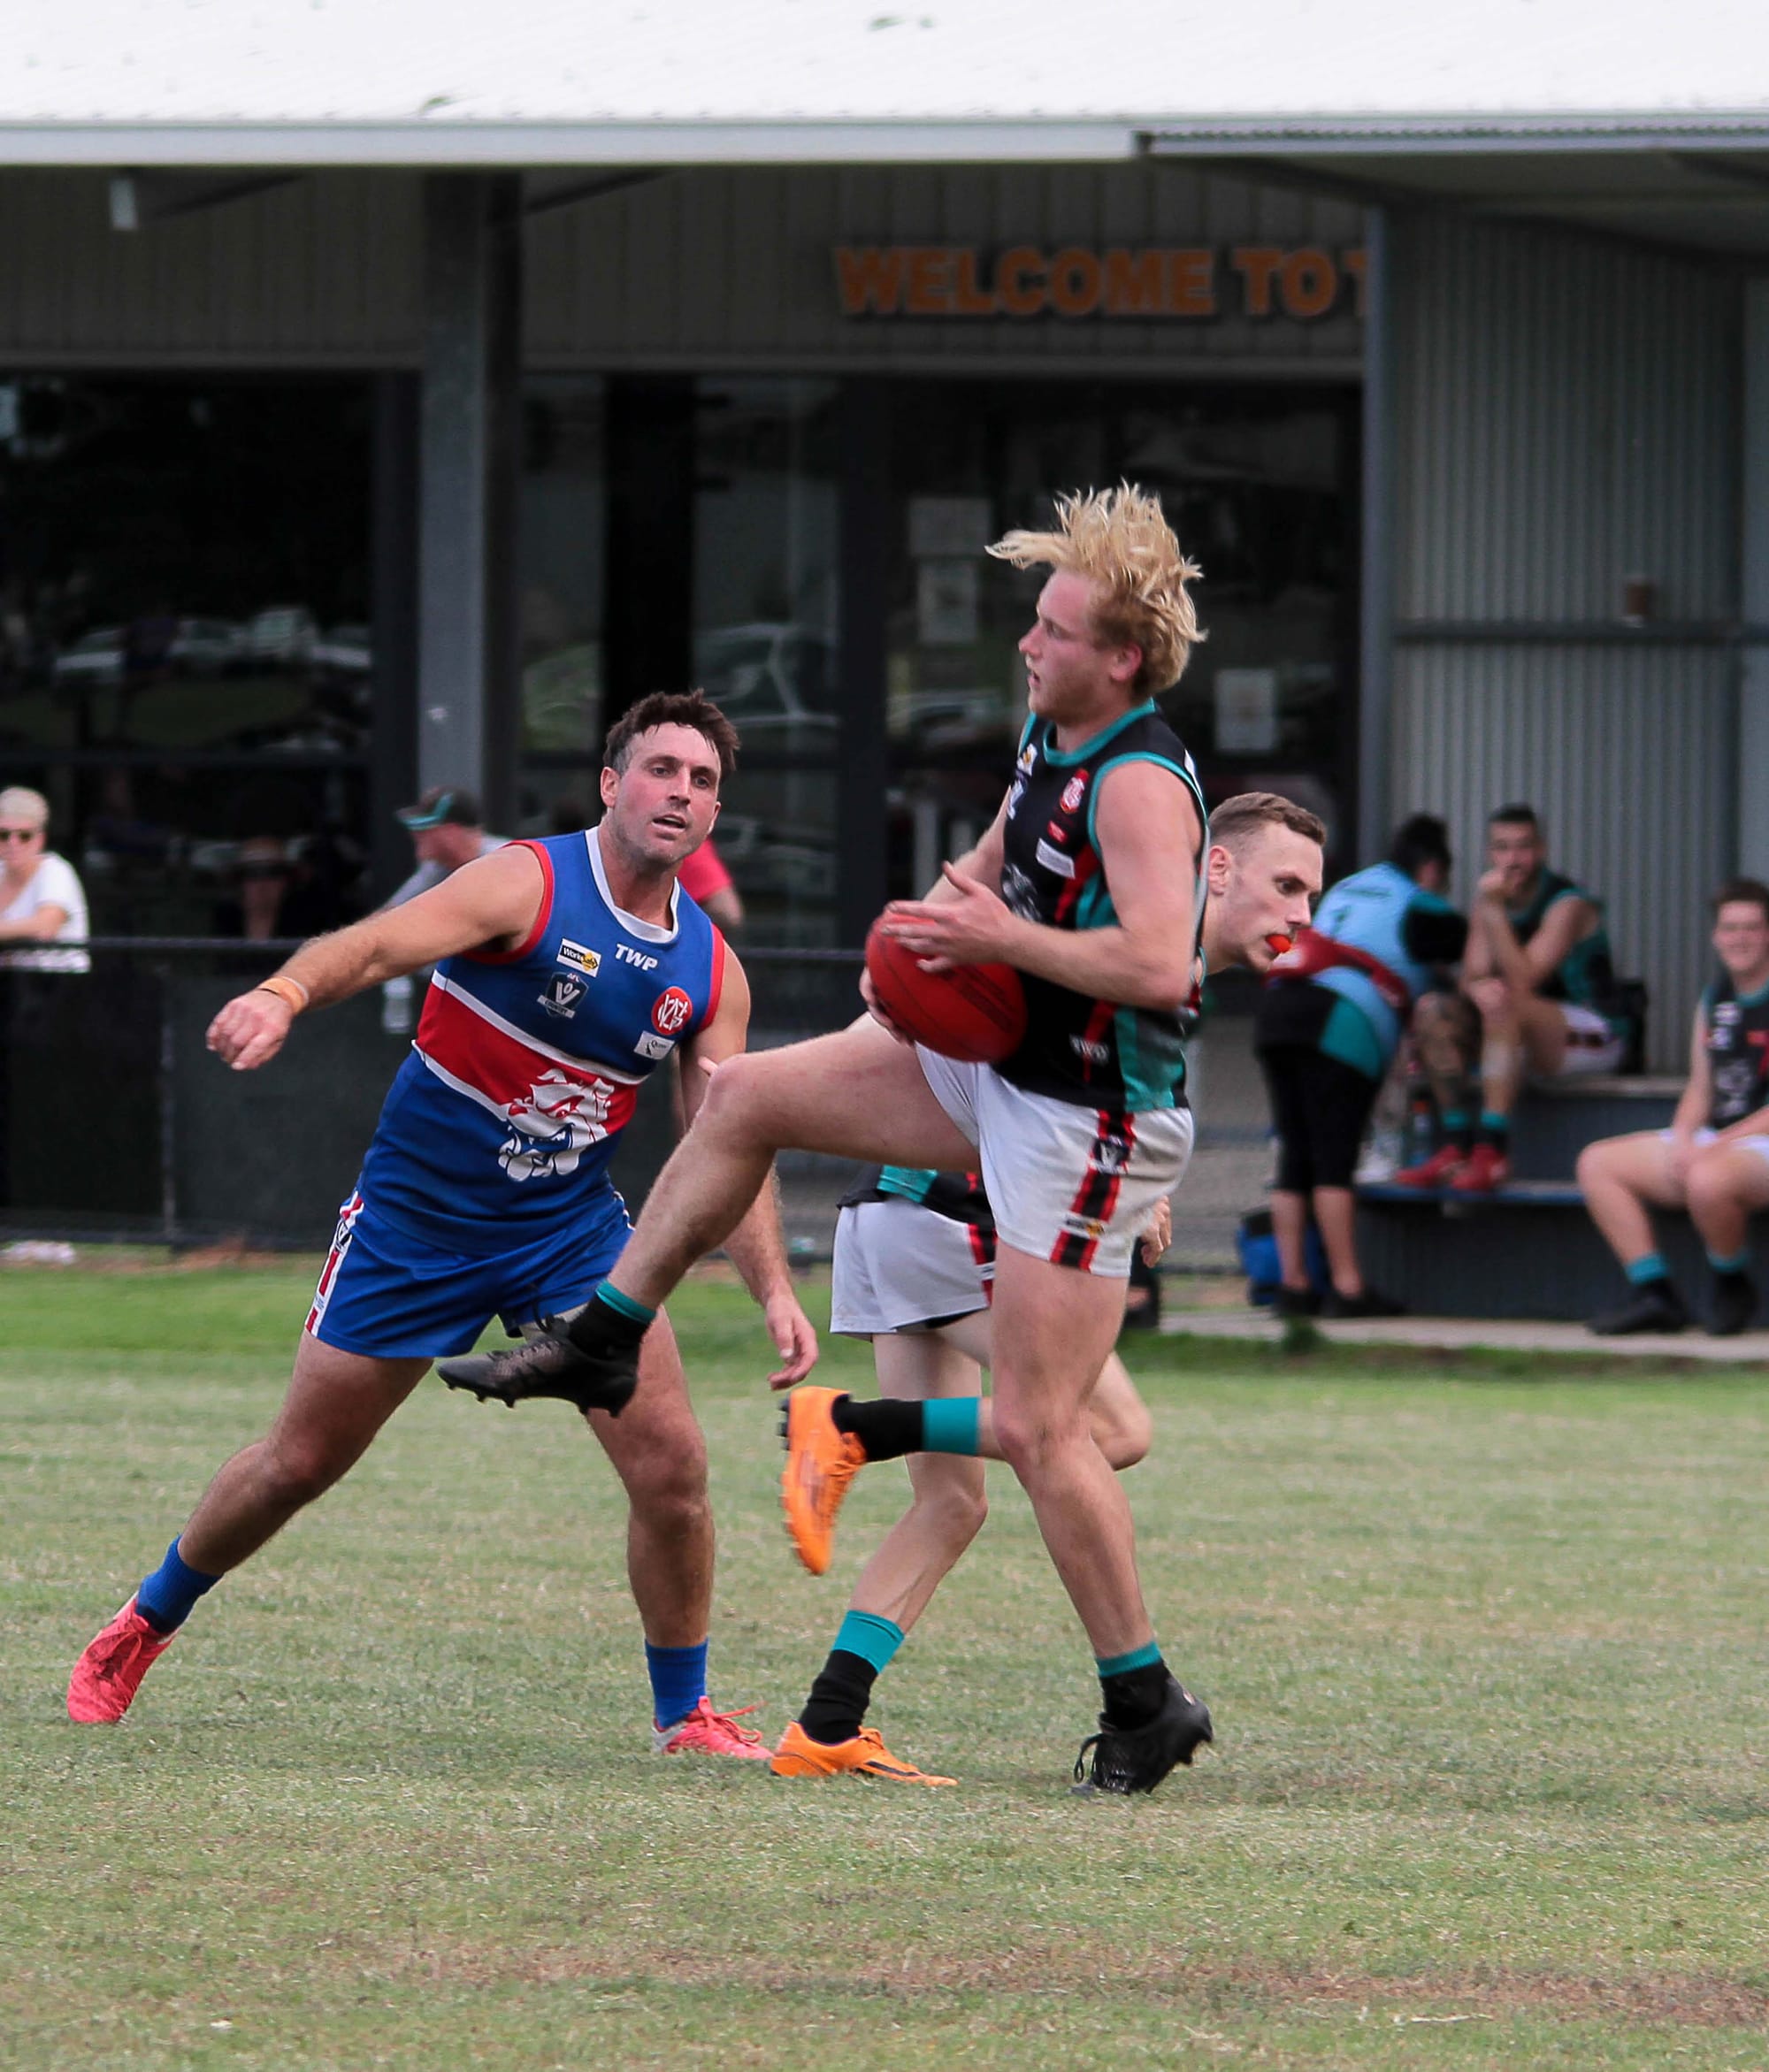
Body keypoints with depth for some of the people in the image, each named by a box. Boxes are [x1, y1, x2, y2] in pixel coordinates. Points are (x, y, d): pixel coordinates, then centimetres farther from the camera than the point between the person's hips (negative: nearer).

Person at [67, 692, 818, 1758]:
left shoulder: (710, 970, -1)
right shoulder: (528, 885, -17)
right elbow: (380, 944, -32)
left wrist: (775, 1287, -12)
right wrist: (285, 992, -53)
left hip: (571, 1229, 4)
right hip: (417, 1217, -4)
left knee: (673, 1467, -10)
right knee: (300, 1461, 6)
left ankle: (686, 1714, 8)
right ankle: (145, 1625, 31)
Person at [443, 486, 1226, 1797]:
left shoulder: (1141, 784, -24)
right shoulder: (1051, 735, 5)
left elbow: (1161, 964, -36)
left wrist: (1000, 938, -26)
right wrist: (937, 923, 5)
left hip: (1089, 1125, -10)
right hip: (1002, 1074, 10)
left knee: (1035, 1425, -10)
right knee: (747, 1097, 14)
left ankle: (1146, 1702, 0)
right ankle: (602, 1343, 28)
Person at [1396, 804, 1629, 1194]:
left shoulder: (1569, 905, -16)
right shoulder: (1487, 906, 7)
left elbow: (1522, 982, -25)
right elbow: (1472, 978, -2)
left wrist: (1494, 911, -29)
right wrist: (1477, 987, -27)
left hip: (1595, 1037, -7)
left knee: (1507, 1008, -35)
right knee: (1434, 1009, -11)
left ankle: (1492, 1151, -41)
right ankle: (1455, 1145, -16)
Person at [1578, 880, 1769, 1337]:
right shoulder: (1714, 1002, 15)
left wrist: (1720, 1143, -21)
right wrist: (1683, 1137, -3)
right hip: (1715, 1143, 9)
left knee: (1706, 1179, -40)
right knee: (1597, 1163, 0)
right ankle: (1654, 1295, -9)